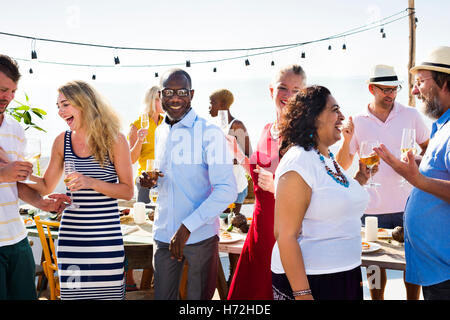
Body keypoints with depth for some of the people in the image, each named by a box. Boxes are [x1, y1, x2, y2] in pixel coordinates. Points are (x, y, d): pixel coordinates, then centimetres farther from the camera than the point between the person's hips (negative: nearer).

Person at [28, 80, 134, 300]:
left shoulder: (114, 139, -4)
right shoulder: (62, 141, 6)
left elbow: (128, 191, -4)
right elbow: (46, 187, 13)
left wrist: (91, 183, -17)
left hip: (106, 236, -3)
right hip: (70, 235, 3)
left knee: (108, 293, 1)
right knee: (72, 293, 5)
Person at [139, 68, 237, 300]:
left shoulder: (209, 133, -12)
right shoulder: (159, 132, 9)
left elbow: (227, 190, -18)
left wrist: (187, 226, -22)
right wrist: (152, 181, -2)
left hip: (201, 236, -5)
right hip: (164, 235, 5)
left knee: (199, 297, 9)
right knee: (162, 296, 13)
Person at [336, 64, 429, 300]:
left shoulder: (410, 115, 3)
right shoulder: (357, 122, 1)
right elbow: (342, 167, 2)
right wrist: (347, 141, -15)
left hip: (407, 203, 0)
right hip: (372, 207, 0)